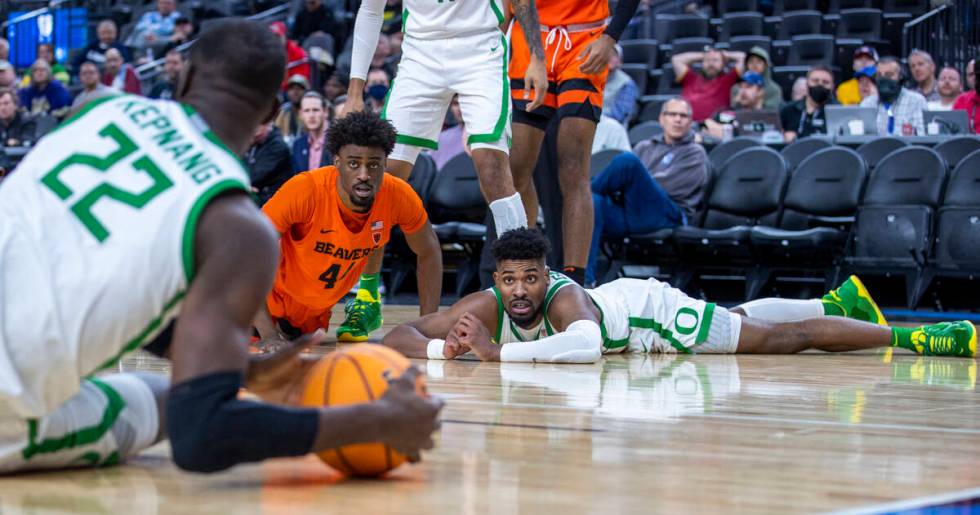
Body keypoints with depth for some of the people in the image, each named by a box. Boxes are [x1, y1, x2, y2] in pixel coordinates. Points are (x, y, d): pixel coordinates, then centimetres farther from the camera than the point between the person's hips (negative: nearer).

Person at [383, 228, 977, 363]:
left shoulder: (564, 298, -42)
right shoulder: (486, 305, -28)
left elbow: (587, 344, -64)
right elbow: (399, 335, -29)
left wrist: (498, 352, -61)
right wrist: (440, 349, -51)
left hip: (655, 310, -6)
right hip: (619, 303, 6)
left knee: (784, 337, -5)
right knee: (737, 321, 28)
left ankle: (908, 337, 8)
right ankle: (841, 301, 50)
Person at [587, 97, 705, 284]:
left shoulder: (695, 154, 16)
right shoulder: (645, 147, 32)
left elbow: (667, 186, -1)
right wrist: (620, 190, -6)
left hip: (667, 216, -4)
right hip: (628, 215, 5)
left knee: (627, 160, -27)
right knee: (592, 200, -31)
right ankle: (586, 277, -40)